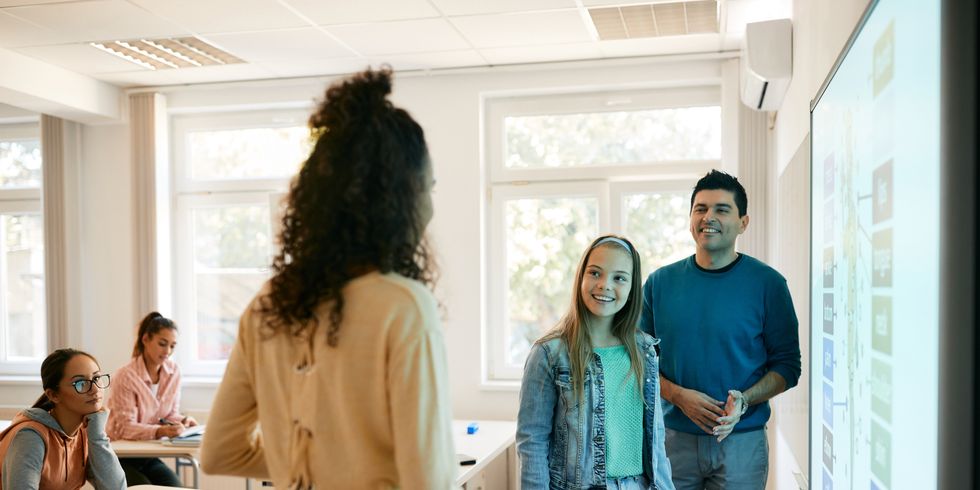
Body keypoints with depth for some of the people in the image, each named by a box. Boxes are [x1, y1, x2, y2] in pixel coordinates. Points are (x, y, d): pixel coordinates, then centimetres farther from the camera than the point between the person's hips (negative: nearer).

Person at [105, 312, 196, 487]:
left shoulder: (174, 371, -2)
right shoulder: (126, 375, -18)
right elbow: (125, 427, -20)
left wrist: (183, 421, -17)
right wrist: (160, 431, -37)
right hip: (121, 456, -4)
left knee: (175, 486, -20)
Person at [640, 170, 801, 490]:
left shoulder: (767, 283, -2)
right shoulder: (660, 282, 3)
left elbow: (787, 365, -1)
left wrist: (745, 400, -17)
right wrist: (679, 396, -12)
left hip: (741, 440, -1)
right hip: (673, 437, 2)